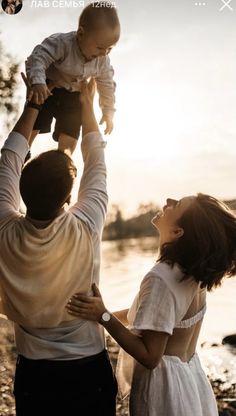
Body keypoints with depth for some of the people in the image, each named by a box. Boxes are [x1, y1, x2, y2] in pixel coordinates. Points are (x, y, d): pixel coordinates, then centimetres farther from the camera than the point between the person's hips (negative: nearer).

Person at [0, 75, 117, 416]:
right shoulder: (84, 229, -21)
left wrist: (32, 106, 7)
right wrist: (87, 105, 8)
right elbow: (96, 165, -5)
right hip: (87, 371, -1)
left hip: (33, 374, 2)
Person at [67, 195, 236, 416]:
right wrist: (108, 314, 11)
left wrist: (103, 316, -27)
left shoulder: (161, 278, -29)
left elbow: (150, 357, -26)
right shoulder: (195, 269, -5)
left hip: (164, 384, -7)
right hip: (189, 376, 7)